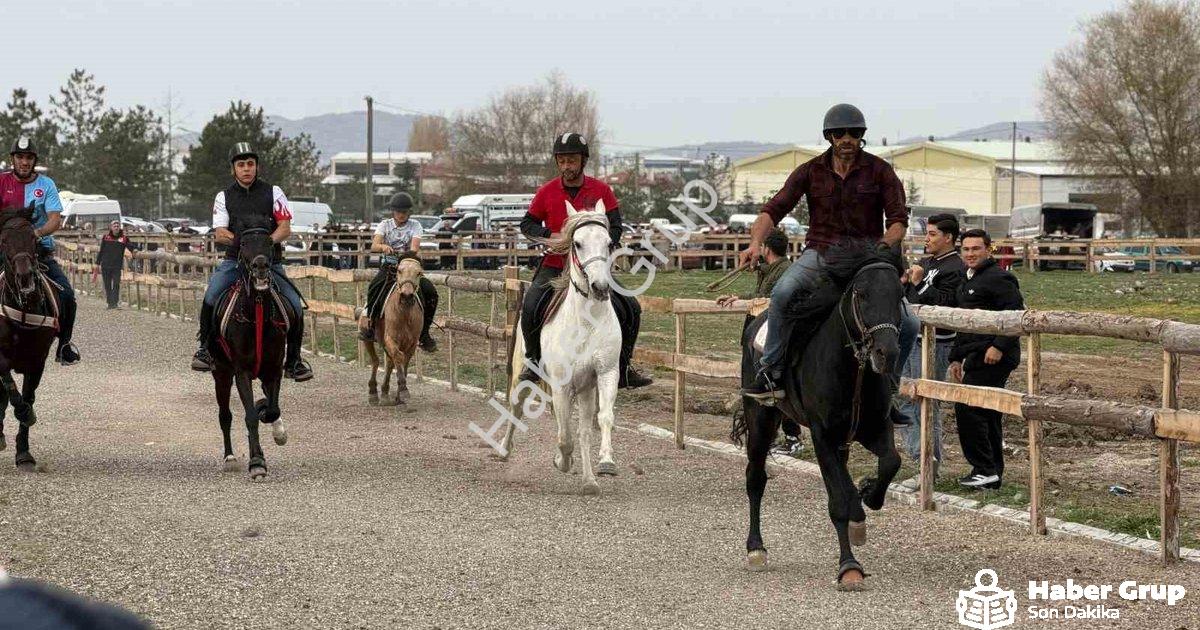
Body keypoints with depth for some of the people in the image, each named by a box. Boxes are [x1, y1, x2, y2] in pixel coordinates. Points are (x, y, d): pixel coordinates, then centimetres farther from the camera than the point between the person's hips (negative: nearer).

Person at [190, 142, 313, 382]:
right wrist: (237, 238, -21)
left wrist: (267, 240, -20)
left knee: (295, 306, -14)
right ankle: (205, 347, -7)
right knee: (211, 297, -25)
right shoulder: (224, 197, 10)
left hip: (270, 260, 0)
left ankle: (293, 360, 4)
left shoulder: (273, 192, 7)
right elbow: (219, 233, 1)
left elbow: (285, 228, 0)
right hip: (235, 260, 0)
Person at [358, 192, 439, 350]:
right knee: (374, 286, -32)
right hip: (388, 266, -1)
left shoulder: (415, 225, 4)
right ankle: (369, 322, -15)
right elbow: (374, 246, -11)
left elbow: (415, 246, -13)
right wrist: (384, 247, -34)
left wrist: (412, 252, -36)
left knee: (430, 291, -21)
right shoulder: (385, 225, 4)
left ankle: (424, 333, -9)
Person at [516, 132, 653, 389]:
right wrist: (549, 235, -11)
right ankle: (533, 361, 1)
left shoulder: (601, 191, -1)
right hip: (554, 266, -1)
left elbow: (615, 227, -1)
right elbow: (527, 224, 9)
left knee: (631, 310, -9)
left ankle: (623, 369, 7)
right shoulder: (547, 192, 0)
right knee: (530, 307, -24)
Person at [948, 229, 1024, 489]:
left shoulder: (998, 278, -11)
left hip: (994, 358, -10)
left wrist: (999, 346, -24)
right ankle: (993, 474, 15)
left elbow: (1017, 314, -19)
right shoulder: (967, 281, 21)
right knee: (987, 414, 11)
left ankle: (985, 469, -10)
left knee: (967, 408, -14)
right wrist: (956, 357, 24)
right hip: (977, 358, 10)